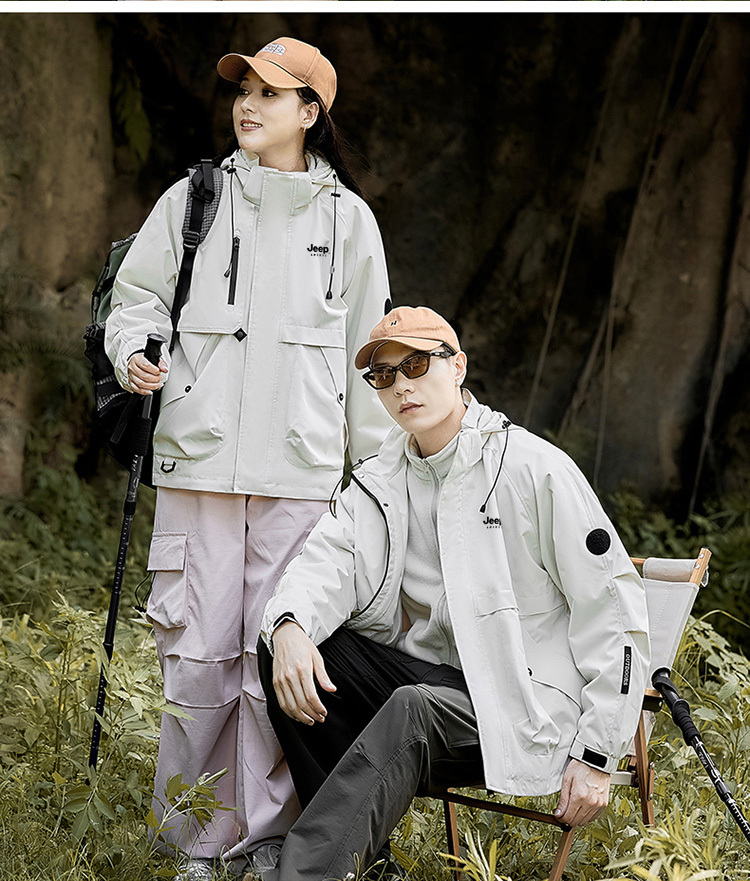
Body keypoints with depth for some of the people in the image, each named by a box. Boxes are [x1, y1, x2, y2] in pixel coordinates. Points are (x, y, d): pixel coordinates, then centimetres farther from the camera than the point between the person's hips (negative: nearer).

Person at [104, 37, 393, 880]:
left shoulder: (347, 217, 10)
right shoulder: (192, 200, 10)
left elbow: (366, 350, 14)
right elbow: (137, 294, 12)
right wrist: (134, 354, -11)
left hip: (300, 468, 0)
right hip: (199, 460, 0)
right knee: (200, 651, -2)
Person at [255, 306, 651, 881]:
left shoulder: (536, 469, -9)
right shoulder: (381, 478, 10)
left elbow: (615, 610, -9)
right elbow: (329, 558, -5)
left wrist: (598, 754, -13)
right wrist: (290, 626, -30)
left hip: (520, 698, -6)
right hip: (424, 674, 6)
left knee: (412, 710, -36)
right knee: (285, 643, -12)